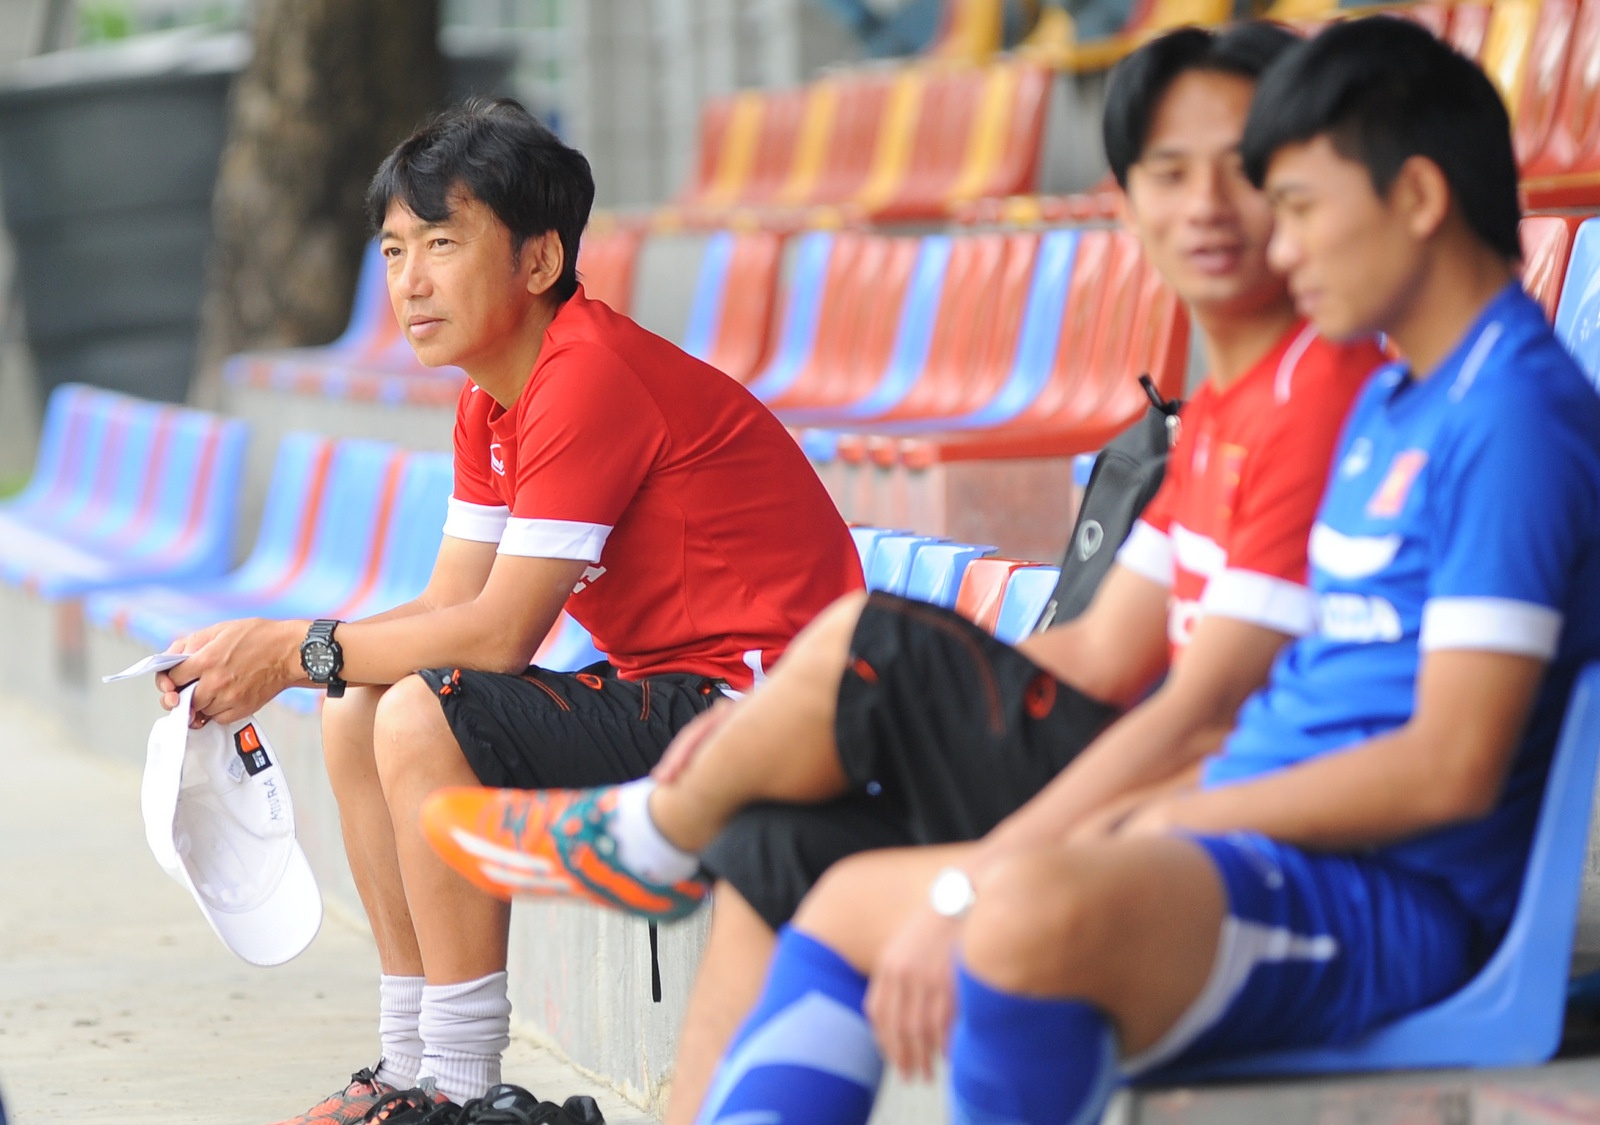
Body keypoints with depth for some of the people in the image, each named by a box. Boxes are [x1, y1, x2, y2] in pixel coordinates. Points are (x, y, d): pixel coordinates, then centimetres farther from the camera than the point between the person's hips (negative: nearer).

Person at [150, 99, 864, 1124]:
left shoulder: (588, 378, -20)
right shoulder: (493, 397, 11)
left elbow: (500, 632, -22)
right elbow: (450, 608, 9)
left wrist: (296, 650, -14)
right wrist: (255, 654, -4)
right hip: (666, 692, 11)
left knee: (423, 719, -23)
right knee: (357, 718, 8)